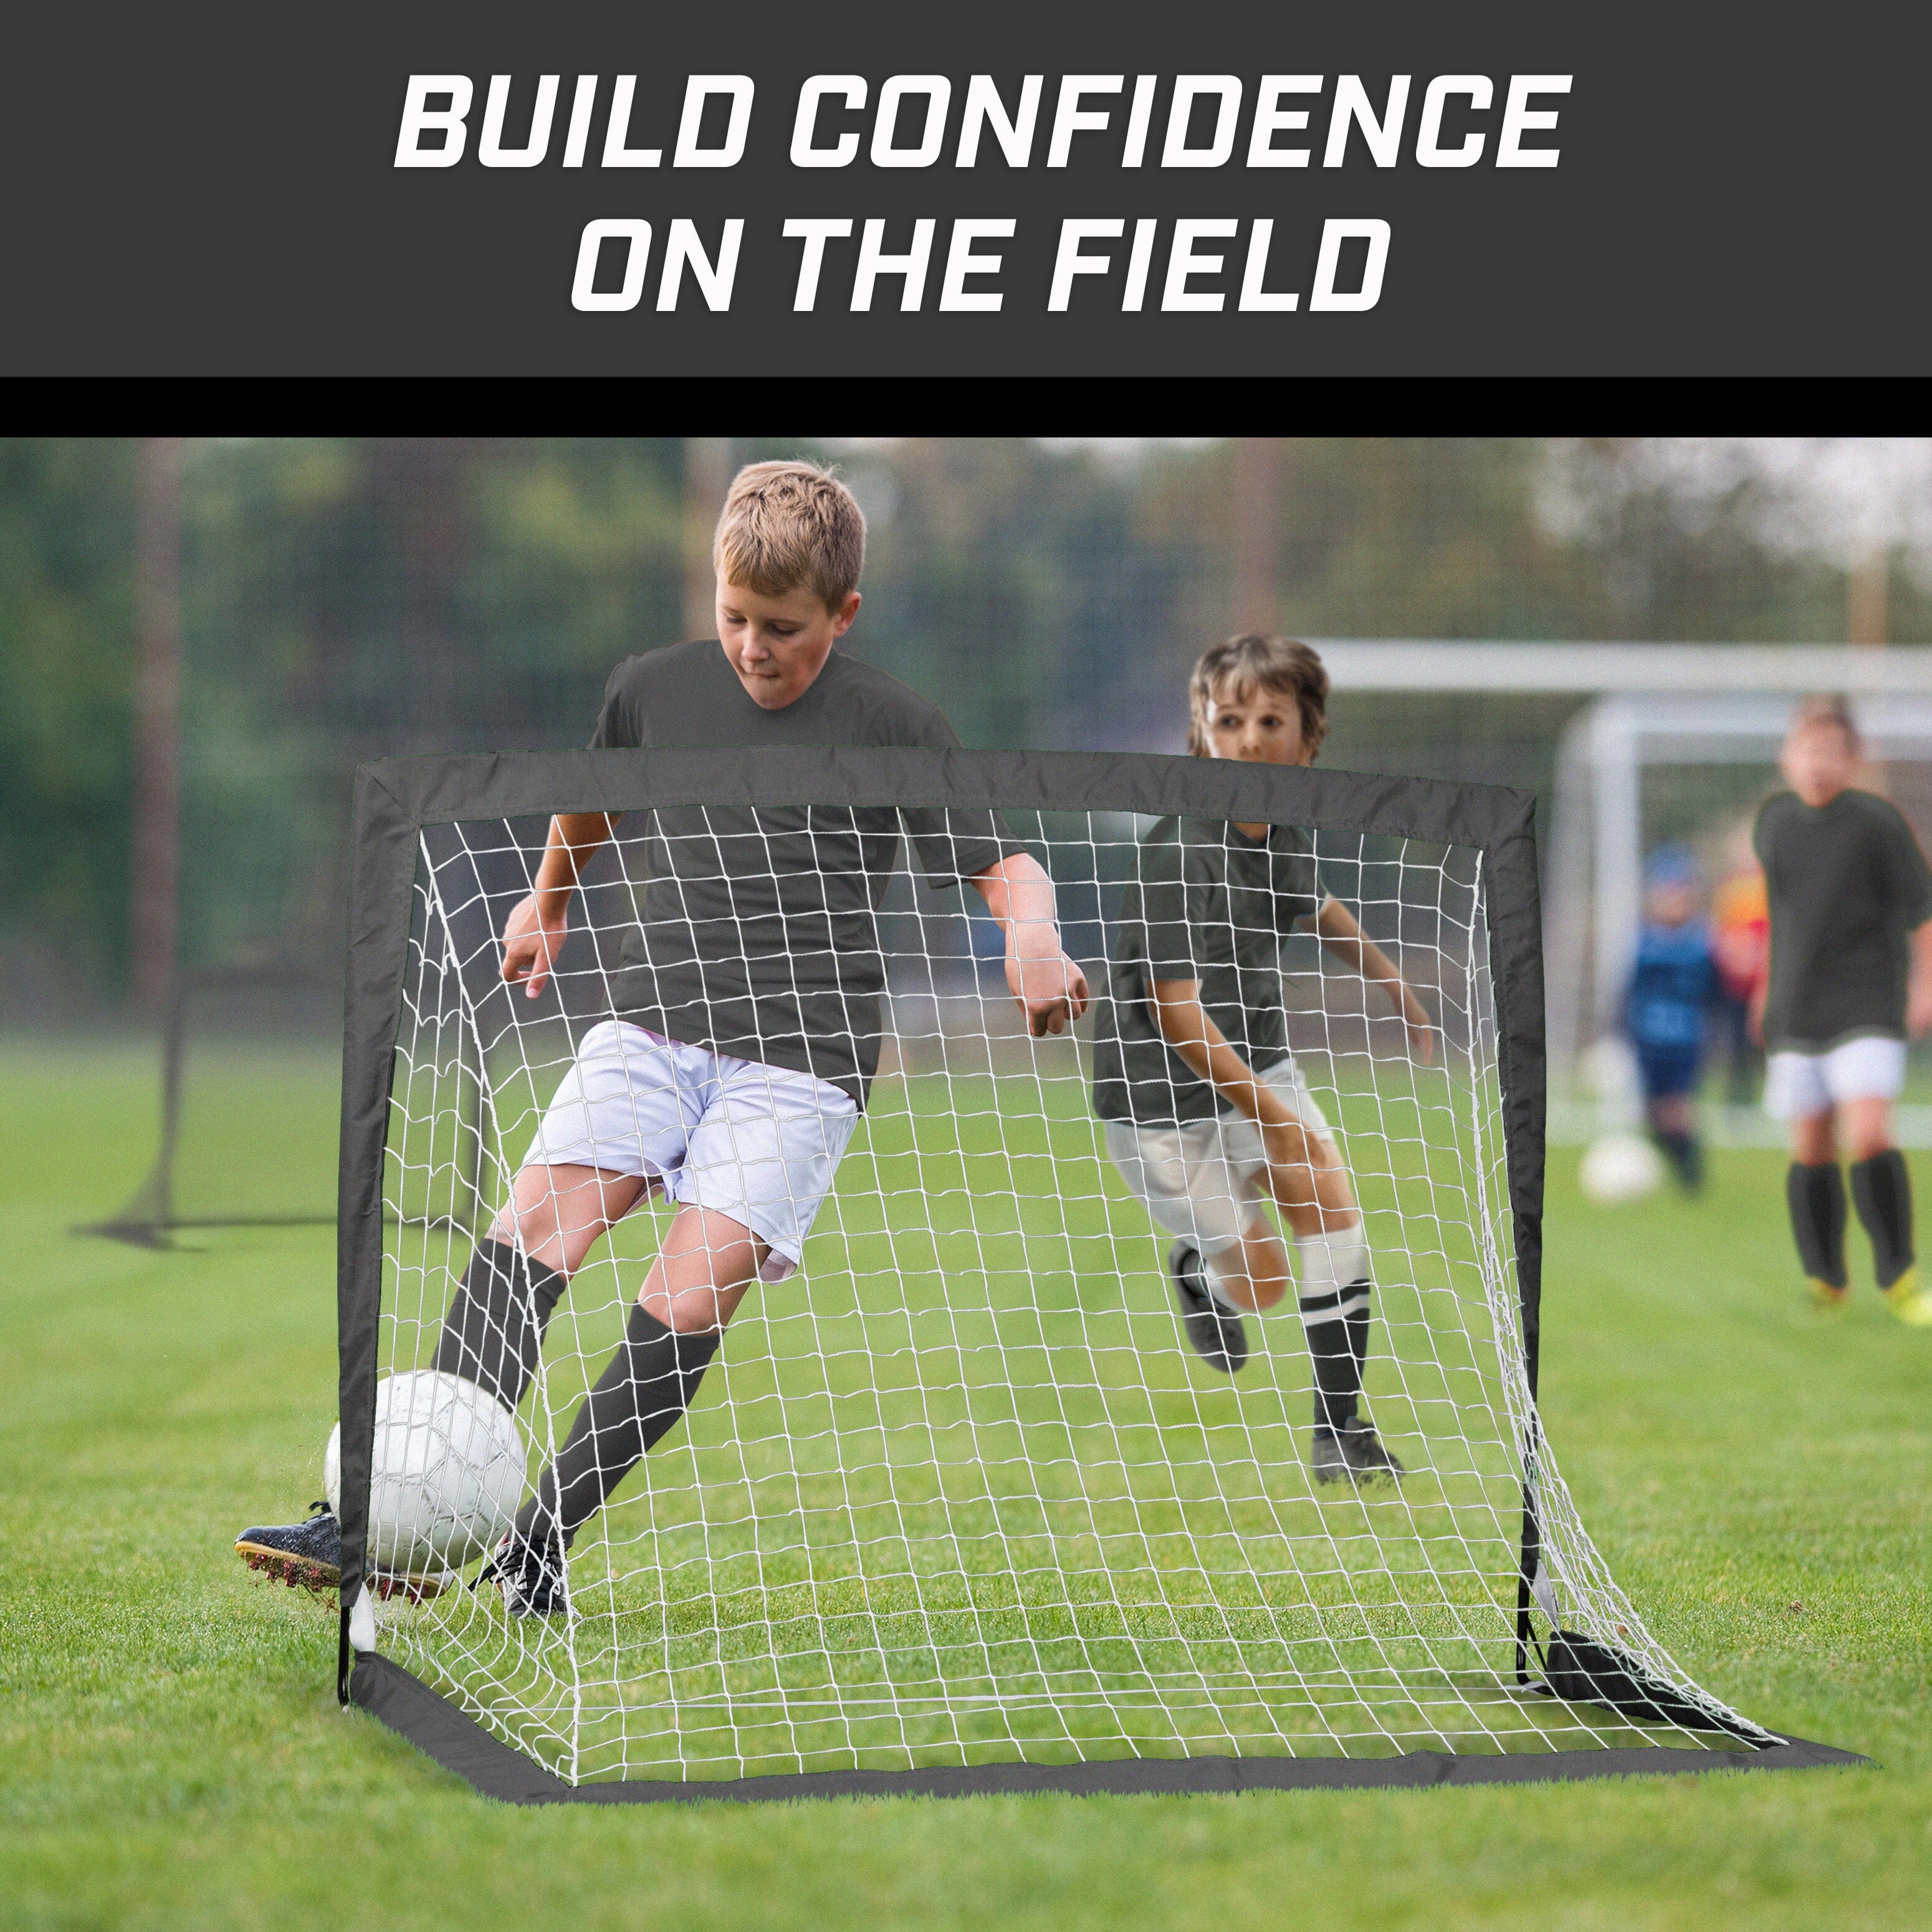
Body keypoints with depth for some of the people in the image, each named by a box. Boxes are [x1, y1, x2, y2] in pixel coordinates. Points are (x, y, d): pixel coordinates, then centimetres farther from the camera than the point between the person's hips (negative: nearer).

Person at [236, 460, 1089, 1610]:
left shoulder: (892, 726, -3)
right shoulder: (658, 689, 9)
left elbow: (1008, 865, -5)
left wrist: (1035, 941, -25)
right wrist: (549, 901, 42)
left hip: (803, 1056, -3)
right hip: (654, 1020, 3)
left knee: (691, 1300, -19)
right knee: (532, 1227, -18)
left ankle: (539, 1540, -9)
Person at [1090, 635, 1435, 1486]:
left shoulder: (1283, 833, -5)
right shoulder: (1179, 848, -27)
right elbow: (1175, 1011, -29)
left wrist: (1394, 987, 28)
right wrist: (1275, 1119, -29)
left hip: (1252, 1061, 6)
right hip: (1161, 1094, -6)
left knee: (1329, 1199, -14)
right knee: (1259, 1281, 0)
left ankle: (1340, 1428, -6)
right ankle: (1196, 1268, 38)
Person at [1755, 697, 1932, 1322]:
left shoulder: (1876, 821, -7)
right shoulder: (1773, 821, 7)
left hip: (1868, 1007, -4)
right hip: (1795, 1012, 4)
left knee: (1869, 1135, -17)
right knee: (1811, 1148, 5)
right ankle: (1826, 1285, 16)